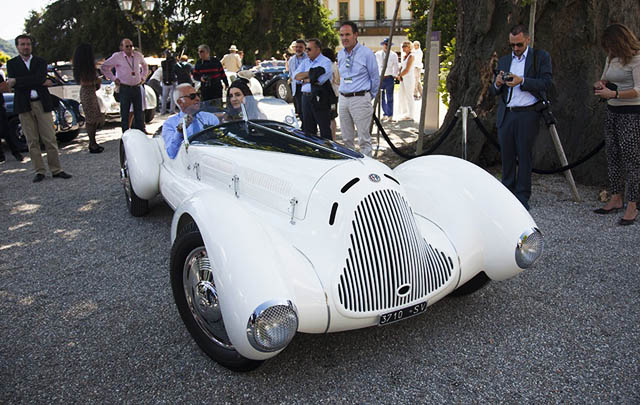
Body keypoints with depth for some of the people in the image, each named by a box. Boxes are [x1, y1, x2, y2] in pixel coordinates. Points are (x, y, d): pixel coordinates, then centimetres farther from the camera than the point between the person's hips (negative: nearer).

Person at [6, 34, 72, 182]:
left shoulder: (40, 62, 10)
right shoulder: (11, 63, 9)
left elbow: (39, 78, -9)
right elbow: (13, 83, -5)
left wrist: (16, 81, -10)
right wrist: (41, 83, -9)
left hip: (42, 104, 0)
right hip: (24, 106, 0)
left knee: (50, 139, -1)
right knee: (32, 141, 2)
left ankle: (56, 170, 6)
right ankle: (39, 171, 9)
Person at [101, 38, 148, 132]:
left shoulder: (138, 55, 7)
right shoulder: (117, 57, -4)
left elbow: (145, 65, 27)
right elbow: (104, 67, 3)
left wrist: (143, 77, 16)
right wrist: (113, 79, -2)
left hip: (137, 88, 4)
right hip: (124, 88, -4)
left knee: (139, 112, 7)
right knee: (125, 113, 1)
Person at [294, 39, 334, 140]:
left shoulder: (326, 62, -4)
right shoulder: (305, 62, 17)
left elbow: (320, 80, -19)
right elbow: (295, 75, 4)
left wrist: (305, 79, -3)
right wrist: (310, 73, -7)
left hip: (320, 99, -7)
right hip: (306, 97, 7)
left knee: (324, 129, -4)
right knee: (308, 129, 11)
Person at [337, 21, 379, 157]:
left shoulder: (367, 53, -6)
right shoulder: (340, 54, 12)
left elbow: (375, 78, 1)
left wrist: (370, 96, 8)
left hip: (360, 99, -6)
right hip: (343, 99, 6)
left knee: (364, 138, -4)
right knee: (347, 138, 11)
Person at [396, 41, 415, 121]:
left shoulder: (411, 56, -11)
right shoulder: (404, 56, 14)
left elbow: (407, 70, -16)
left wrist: (400, 76, -6)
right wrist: (398, 75, 1)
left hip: (409, 78, -9)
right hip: (403, 78, 9)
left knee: (409, 96, -3)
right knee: (401, 95, 12)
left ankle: (410, 115, 4)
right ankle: (404, 112, 25)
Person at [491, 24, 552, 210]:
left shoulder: (541, 57, 6)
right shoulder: (503, 60, 18)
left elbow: (546, 83, -5)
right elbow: (494, 91, 16)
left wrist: (522, 81, -19)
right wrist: (497, 83, -7)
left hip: (527, 114, -4)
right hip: (505, 115, 4)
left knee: (524, 156, -4)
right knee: (507, 156, 5)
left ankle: (522, 198, 3)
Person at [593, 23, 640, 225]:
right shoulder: (612, 58, 13)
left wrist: (614, 94, -31)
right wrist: (600, 84, 1)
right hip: (612, 111, 8)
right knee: (613, 157, 10)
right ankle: (616, 199, 19)